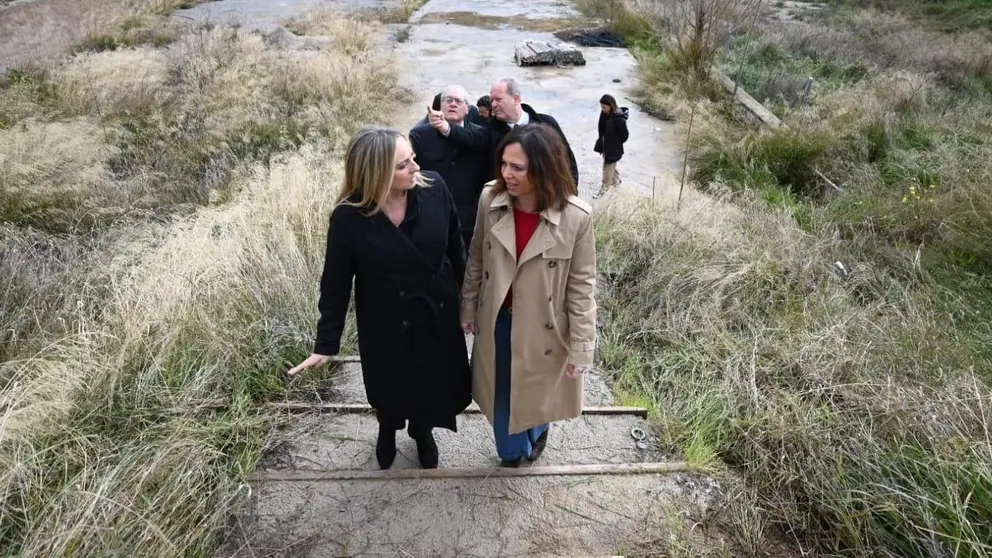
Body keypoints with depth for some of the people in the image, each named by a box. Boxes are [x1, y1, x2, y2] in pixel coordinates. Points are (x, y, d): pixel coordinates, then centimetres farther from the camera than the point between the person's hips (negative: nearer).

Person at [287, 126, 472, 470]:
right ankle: (387, 430, 56)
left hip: (438, 314, 2)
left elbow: (455, 247, -3)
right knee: (391, 389, 20)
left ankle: (422, 431, 53)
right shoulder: (348, 218, -23)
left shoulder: (434, 189, -18)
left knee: (434, 383, 19)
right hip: (386, 323, -2)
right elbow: (335, 283, -12)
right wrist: (326, 344, -10)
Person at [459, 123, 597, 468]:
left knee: (537, 390, 22)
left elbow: (581, 286, -14)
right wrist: (468, 309, 8)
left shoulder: (576, 217, -24)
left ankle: (537, 432, 57)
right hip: (497, 320, 3)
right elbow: (476, 260, 1)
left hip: (542, 325, -2)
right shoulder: (490, 200, -15)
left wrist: (580, 347, -11)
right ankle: (511, 447, 50)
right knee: (501, 391, 20)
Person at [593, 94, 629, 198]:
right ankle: (616, 181, 49)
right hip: (605, 146, 8)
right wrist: (601, 142, 6)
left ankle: (604, 189, 25)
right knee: (611, 167, 26)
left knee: (608, 170, 8)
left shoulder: (619, 119, -28)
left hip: (613, 149, -8)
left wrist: (615, 144, -3)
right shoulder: (604, 114, -7)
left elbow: (625, 135, -17)